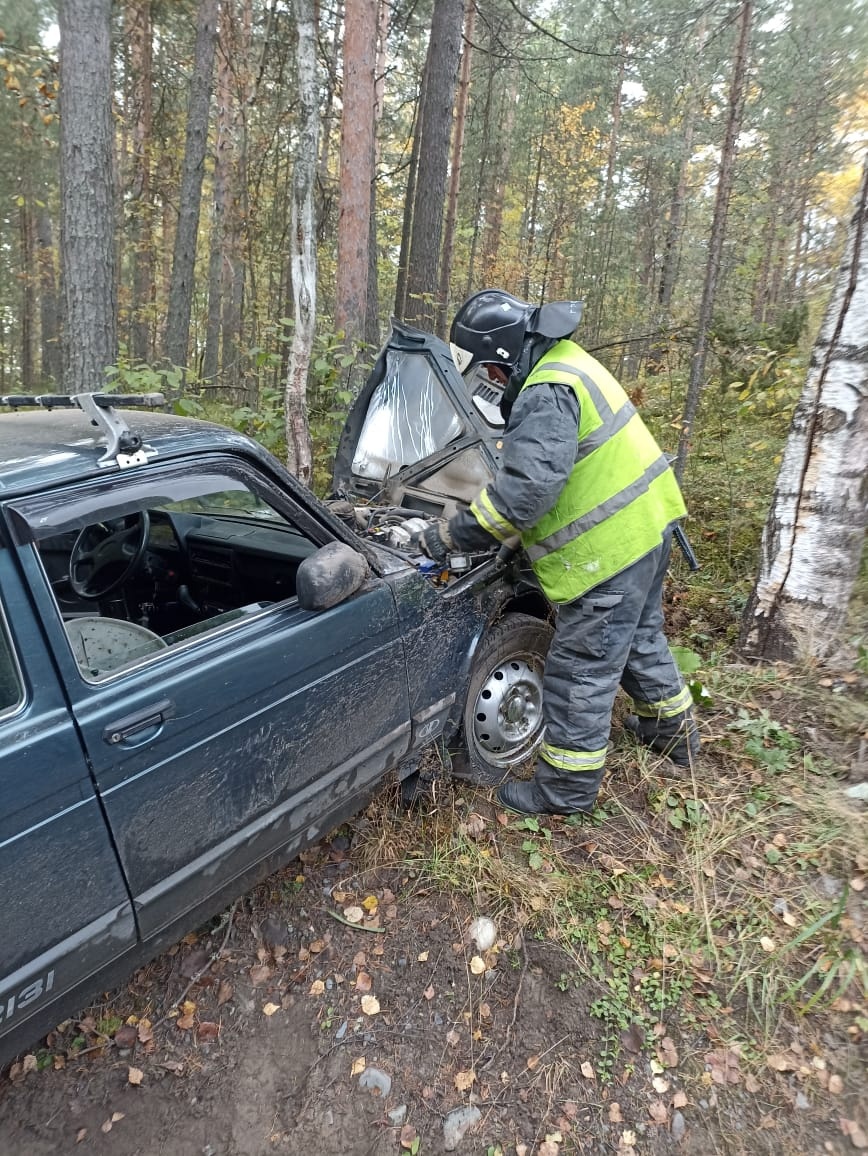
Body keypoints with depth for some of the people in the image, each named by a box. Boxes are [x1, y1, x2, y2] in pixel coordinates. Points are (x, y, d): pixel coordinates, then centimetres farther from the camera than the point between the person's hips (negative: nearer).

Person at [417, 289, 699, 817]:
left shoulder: (547, 395, -23)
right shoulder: (565, 363, 11)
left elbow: (527, 487, -34)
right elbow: (532, 462, 18)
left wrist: (455, 534, -26)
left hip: (612, 547, -11)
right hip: (647, 523, 11)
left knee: (581, 670, 2)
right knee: (639, 637, 28)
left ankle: (567, 788, 18)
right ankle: (673, 729, 49)